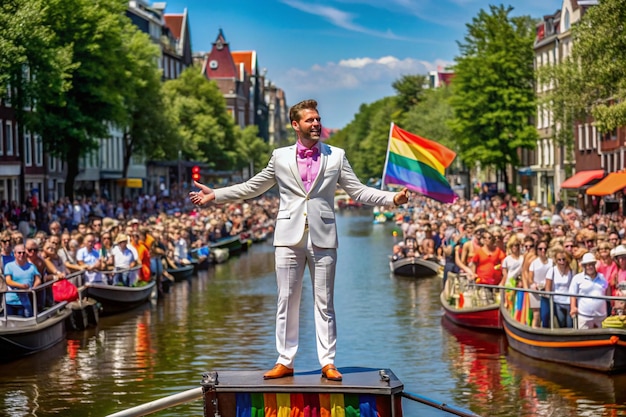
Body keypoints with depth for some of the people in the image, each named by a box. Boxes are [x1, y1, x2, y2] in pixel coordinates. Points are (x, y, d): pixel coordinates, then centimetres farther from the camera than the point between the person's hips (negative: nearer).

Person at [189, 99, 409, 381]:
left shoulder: (336, 156, 9)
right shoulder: (280, 157, 10)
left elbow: (358, 191, 6)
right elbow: (252, 187, 16)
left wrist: (392, 198, -7)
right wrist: (214, 195, 10)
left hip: (322, 239, 0)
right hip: (289, 238, 1)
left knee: (324, 304, 2)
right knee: (286, 302, 2)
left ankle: (327, 363, 5)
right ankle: (285, 362, 8)